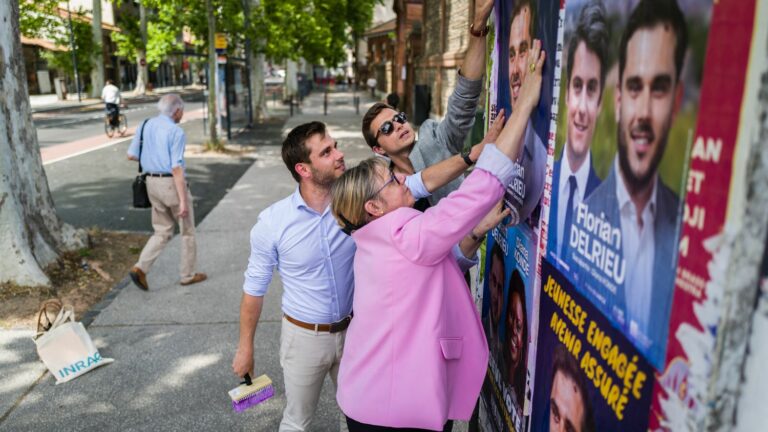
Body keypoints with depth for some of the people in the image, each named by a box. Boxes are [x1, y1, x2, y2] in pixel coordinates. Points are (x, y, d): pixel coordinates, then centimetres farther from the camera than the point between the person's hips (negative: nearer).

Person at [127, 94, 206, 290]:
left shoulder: (145, 125, 6)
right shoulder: (176, 132, -15)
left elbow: (131, 155, 11)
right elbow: (177, 169, -20)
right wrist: (183, 201, -20)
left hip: (152, 182, 7)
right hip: (172, 183, -7)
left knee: (162, 231, 17)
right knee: (187, 231, 11)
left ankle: (140, 268, 0)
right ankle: (188, 275, 21)